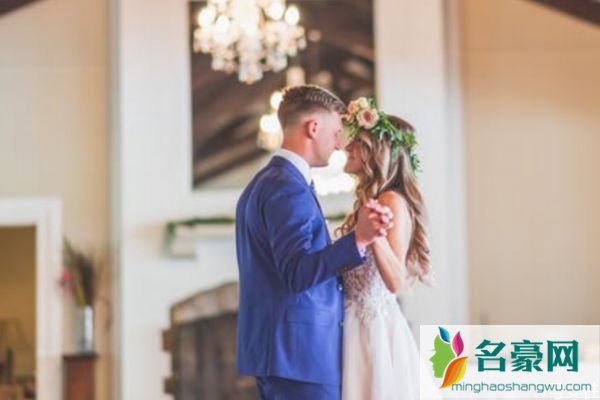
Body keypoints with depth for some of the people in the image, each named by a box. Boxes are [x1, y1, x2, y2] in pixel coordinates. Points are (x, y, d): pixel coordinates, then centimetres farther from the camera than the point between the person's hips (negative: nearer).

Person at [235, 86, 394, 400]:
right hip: (299, 350, -10)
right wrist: (357, 239, -33)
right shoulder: (289, 188, -16)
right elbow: (298, 274, -24)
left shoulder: (262, 182, 17)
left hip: (272, 346, 10)